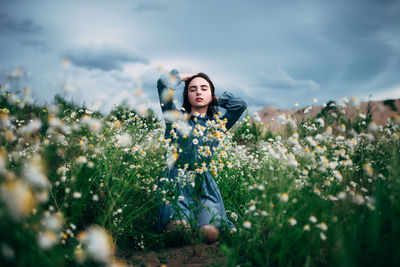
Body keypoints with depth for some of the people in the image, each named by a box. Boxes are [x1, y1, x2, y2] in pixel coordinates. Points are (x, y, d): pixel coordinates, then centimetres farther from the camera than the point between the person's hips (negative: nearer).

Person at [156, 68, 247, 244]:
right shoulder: (176, 119, 14)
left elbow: (240, 105, 10)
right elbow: (163, 83, 5)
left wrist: (216, 100, 25)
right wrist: (183, 76, 23)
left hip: (204, 185, 2)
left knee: (209, 233, -24)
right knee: (177, 228, -27)